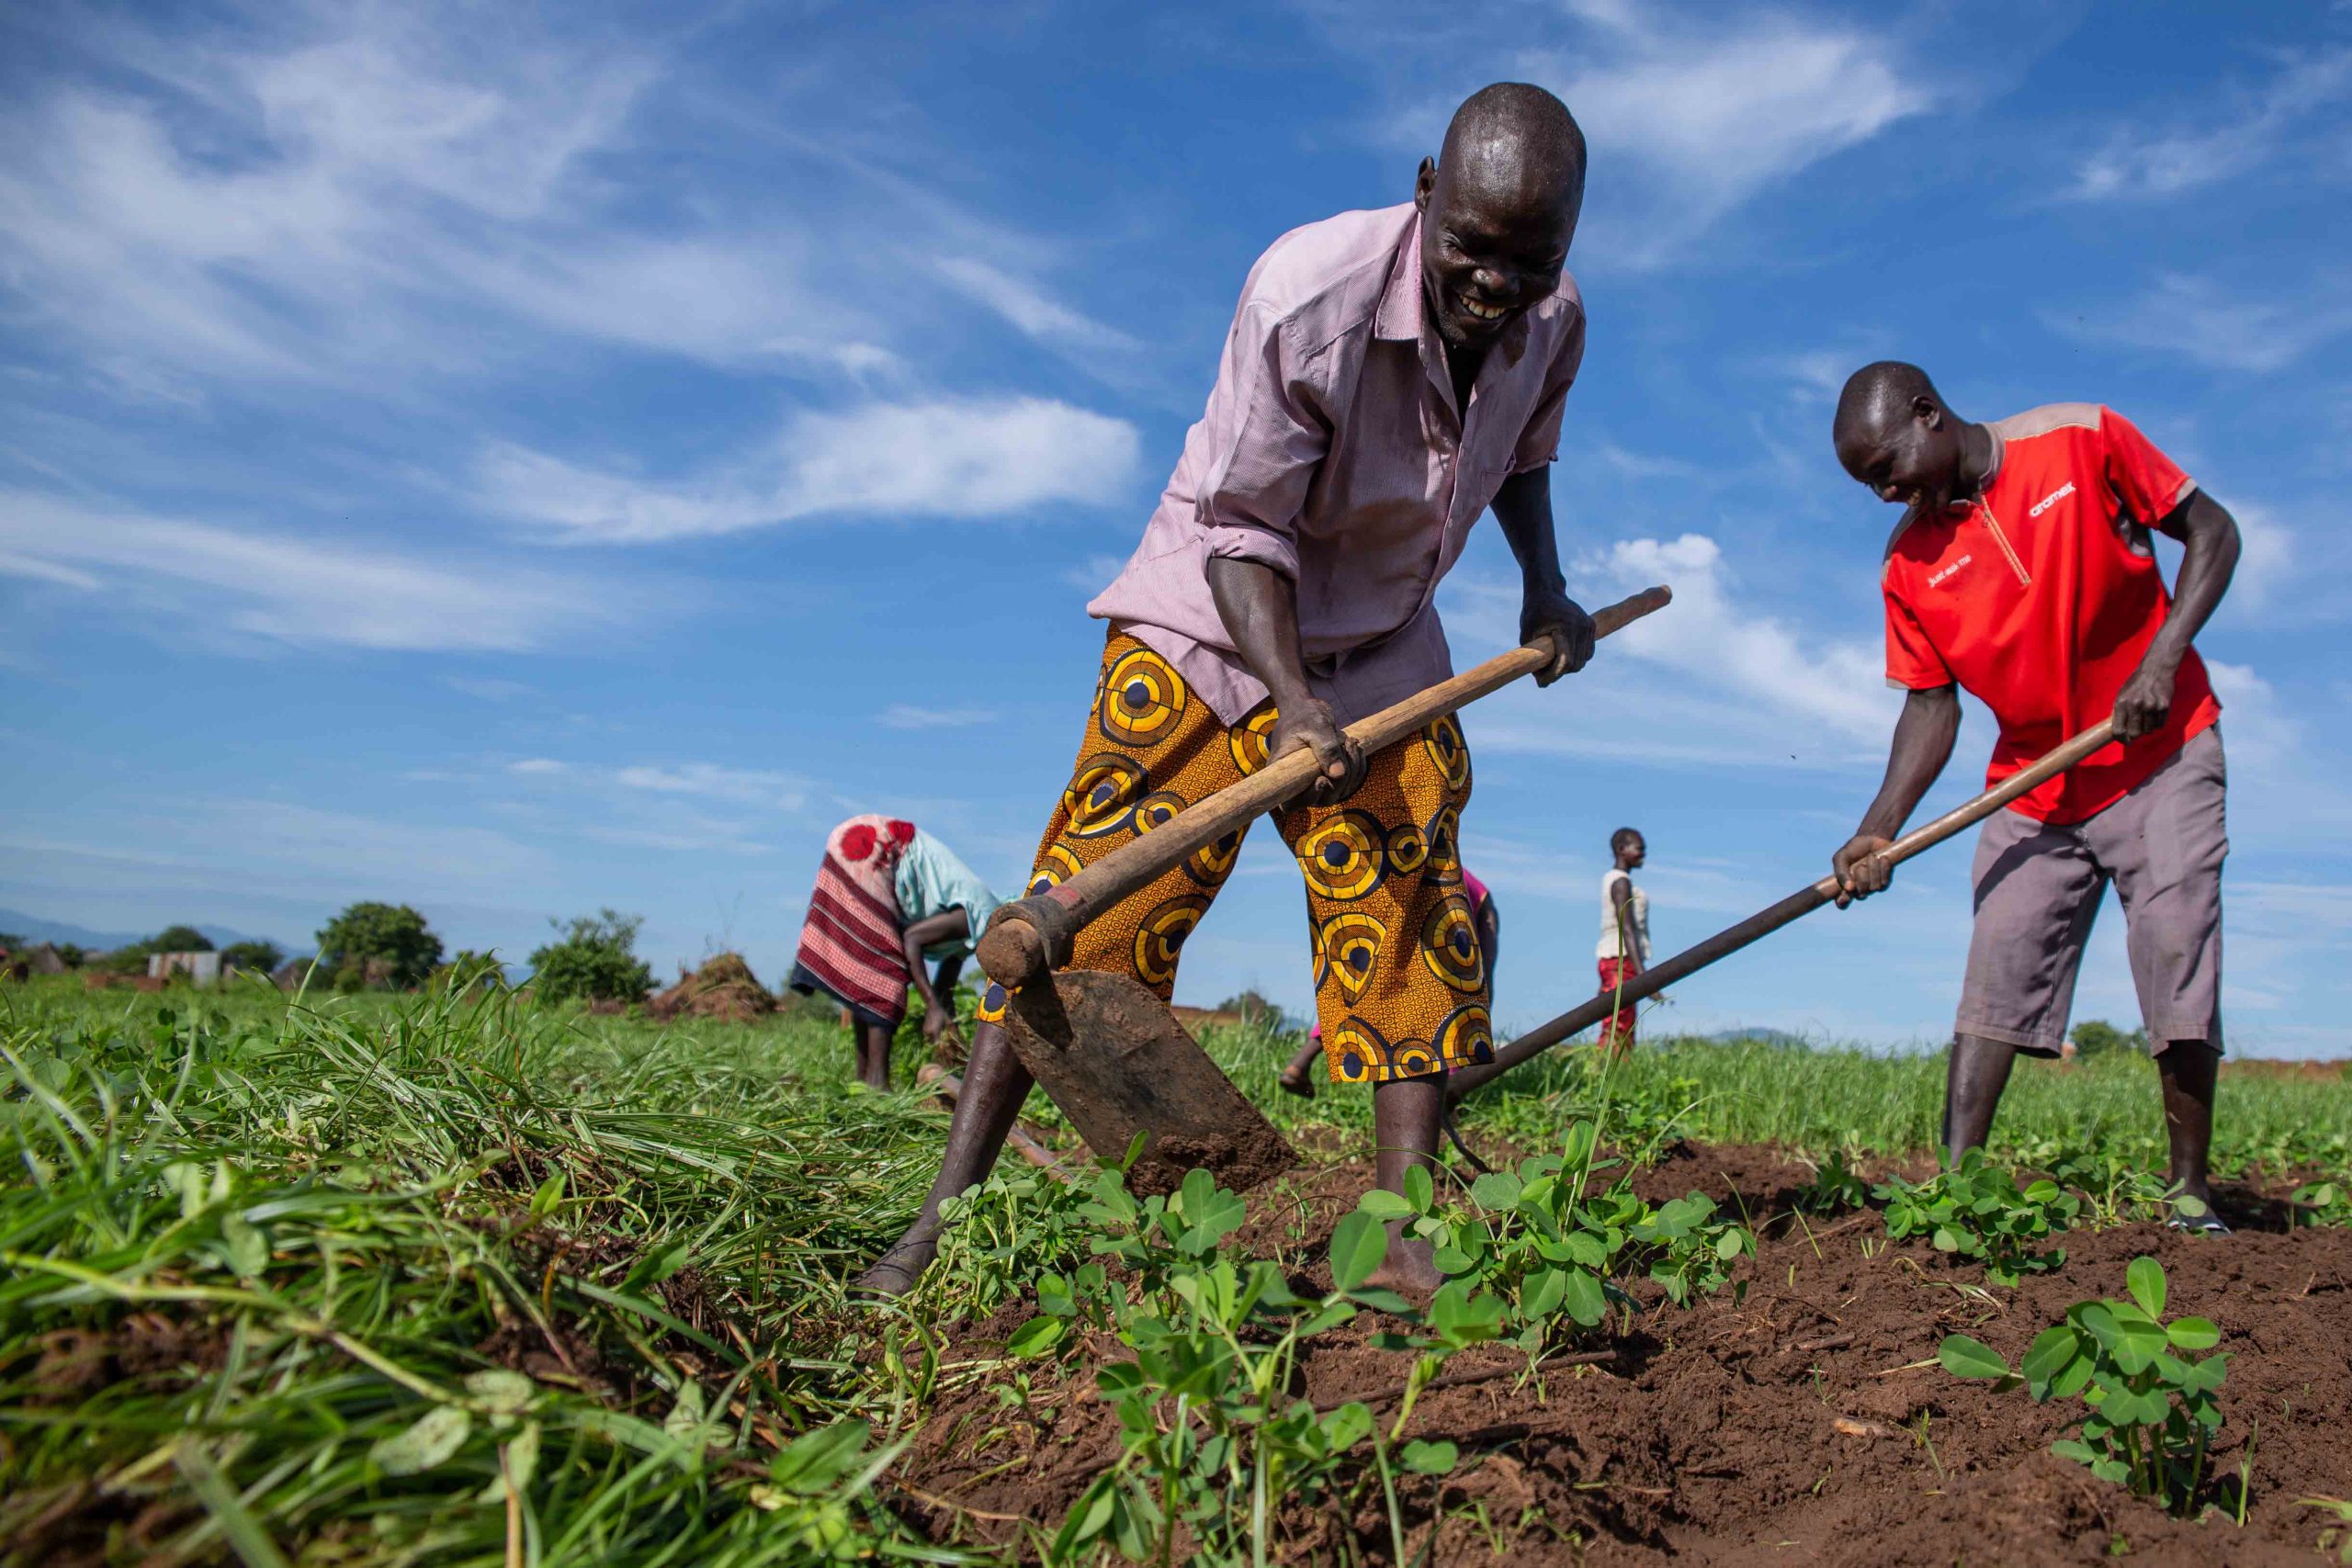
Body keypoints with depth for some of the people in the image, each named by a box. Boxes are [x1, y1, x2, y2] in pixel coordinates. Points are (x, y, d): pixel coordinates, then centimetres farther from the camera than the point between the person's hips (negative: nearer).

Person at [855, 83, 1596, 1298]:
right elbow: (1239, 524, -23)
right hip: (1218, 623, -5)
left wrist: (1544, 589, 3)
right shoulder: (1308, 295, -28)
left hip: (1385, 656, 6)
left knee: (1415, 930, -4)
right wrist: (1291, 699, -35)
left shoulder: (1553, 320, -7)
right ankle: (941, 1219, -1)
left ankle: (1401, 1244, 5)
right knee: (1096, 906, -9)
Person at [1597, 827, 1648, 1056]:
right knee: (1617, 1032, -15)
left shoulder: (1611, 879, 20)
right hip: (1622, 958, -10)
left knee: (1624, 1035, 4)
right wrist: (1641, 973, -26)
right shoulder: (1621, 881, -9)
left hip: (1609, 958, 10)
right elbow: (1627, 929, -19)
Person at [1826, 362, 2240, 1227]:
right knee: (1997, 968, -5)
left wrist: (2163, 658, -18)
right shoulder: (1909, 563, -4)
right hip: (2033, 782, 3)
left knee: (2177, 953, -8)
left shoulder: (2083, 441, -11)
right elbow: (1932, 706, -3)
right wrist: (1880, 830, -16)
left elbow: (2212, 532, -4)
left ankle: (2190, 1193, 2)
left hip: (2161, 754, -2)